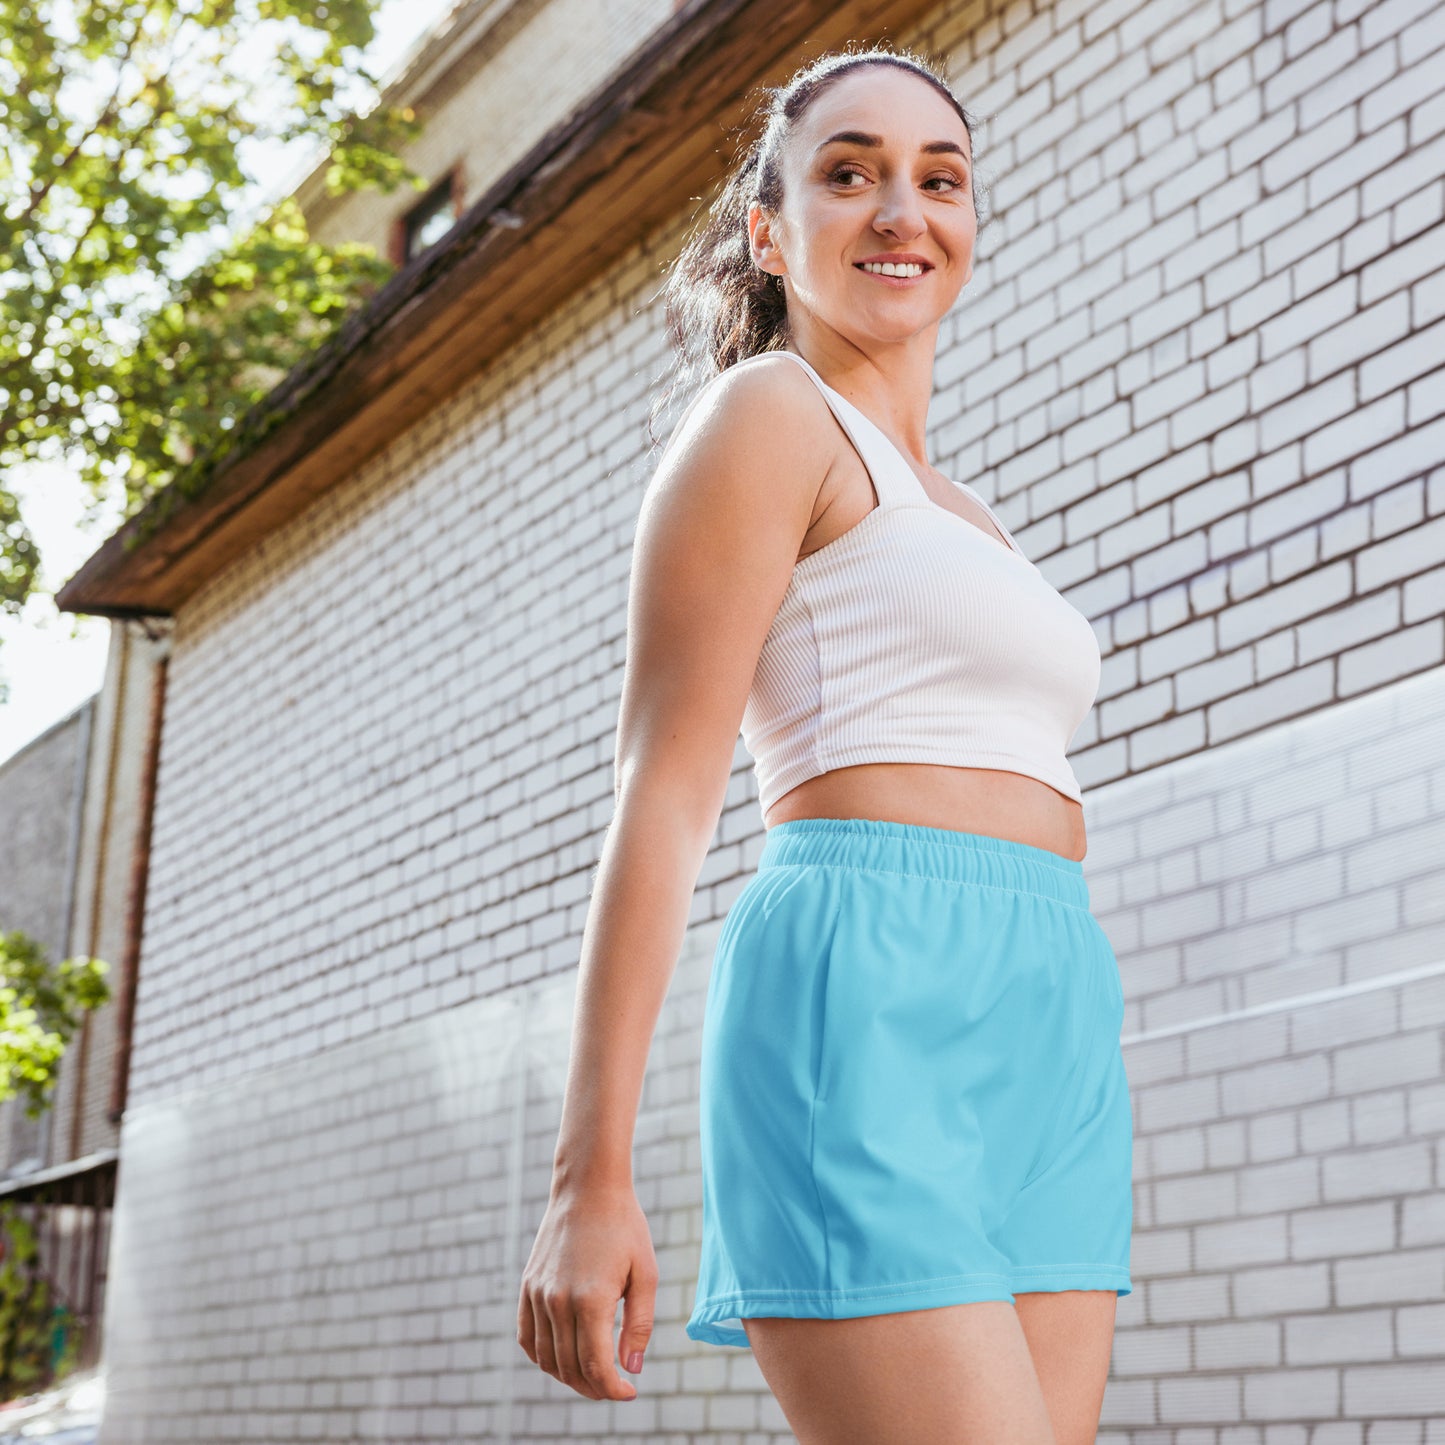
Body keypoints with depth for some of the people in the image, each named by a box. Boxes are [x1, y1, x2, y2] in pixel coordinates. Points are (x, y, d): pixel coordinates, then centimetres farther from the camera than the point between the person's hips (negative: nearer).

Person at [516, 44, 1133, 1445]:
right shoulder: (767, 413, 2)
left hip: (1045, 1057, 8)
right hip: (869, 1015, -8)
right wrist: (590, 1178, -14)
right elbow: (662, 794, -7)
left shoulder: (963, 522, 26)